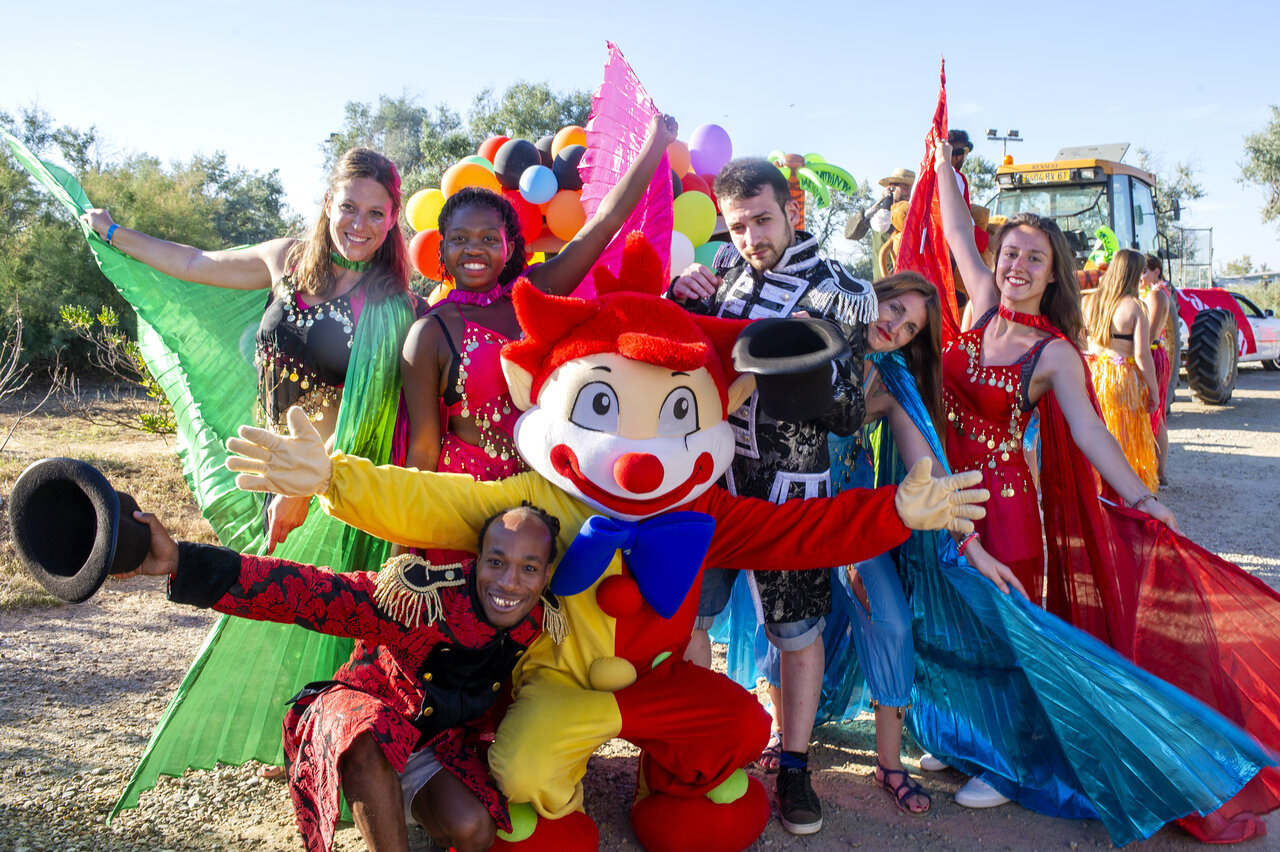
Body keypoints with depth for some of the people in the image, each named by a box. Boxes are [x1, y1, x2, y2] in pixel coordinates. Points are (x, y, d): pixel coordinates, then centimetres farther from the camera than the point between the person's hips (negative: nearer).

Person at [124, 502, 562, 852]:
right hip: (357, 714, -4)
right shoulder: (421, 597, -34)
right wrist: (181, 561, -50)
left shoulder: (538, 617, -19)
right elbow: (305, 592, -41)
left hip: (433, 741, 4)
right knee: (368, 743, -41)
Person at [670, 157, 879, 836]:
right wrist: (680, 296, -5)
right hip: (707, 471, 4)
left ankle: (794, 769, 25)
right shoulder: (726, 265, 5)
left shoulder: (840, 295, -5)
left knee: (798, 631, 7)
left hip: (786, 486, -3)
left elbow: (849, 415, -6)